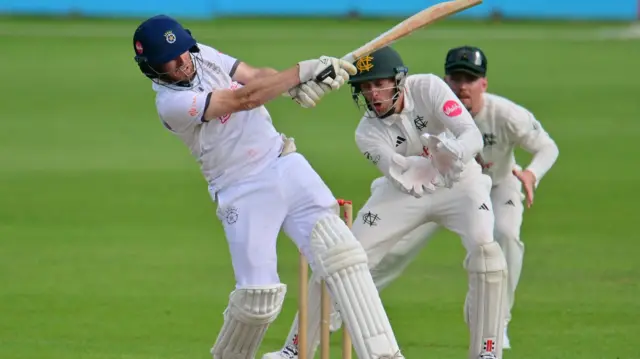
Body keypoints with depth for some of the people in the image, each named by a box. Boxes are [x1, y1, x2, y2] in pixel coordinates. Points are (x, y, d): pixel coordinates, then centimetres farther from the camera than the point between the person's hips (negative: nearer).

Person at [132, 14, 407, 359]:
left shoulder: (203, 55, 4)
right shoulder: (171, 102, -17)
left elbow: (257, 76, 0)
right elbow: (244, 99, -23)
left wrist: (298, 86, -22)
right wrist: (303, 70, -25)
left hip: (286, 165, 5)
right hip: (242, 191, -5)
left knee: (339, 251, -13)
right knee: (258, 295, -10)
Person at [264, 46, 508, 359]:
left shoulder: (428, 88, -23)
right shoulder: (367, 133, -18)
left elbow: (473, 135, -32)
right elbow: (400, 174, -34)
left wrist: (454, 154, -56)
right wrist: (432, 163, -57)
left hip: (458, 183, -2)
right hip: (404, 193, 2)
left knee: (485, 249, -27)